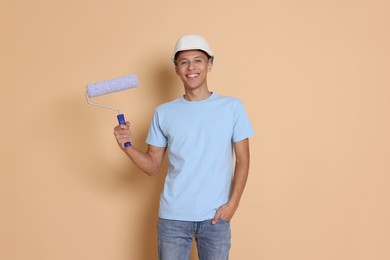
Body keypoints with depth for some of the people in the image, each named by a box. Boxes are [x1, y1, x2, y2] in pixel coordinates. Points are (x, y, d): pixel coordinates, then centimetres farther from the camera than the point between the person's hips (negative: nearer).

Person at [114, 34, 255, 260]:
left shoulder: (232, 107, -1)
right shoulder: (164, 113, 2)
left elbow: (243, 160, 1)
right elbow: (153, 166, 4)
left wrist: (232, 203, -7)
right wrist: (127, 147, -12)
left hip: (215, 216, 0)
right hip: (173, 216, 1)